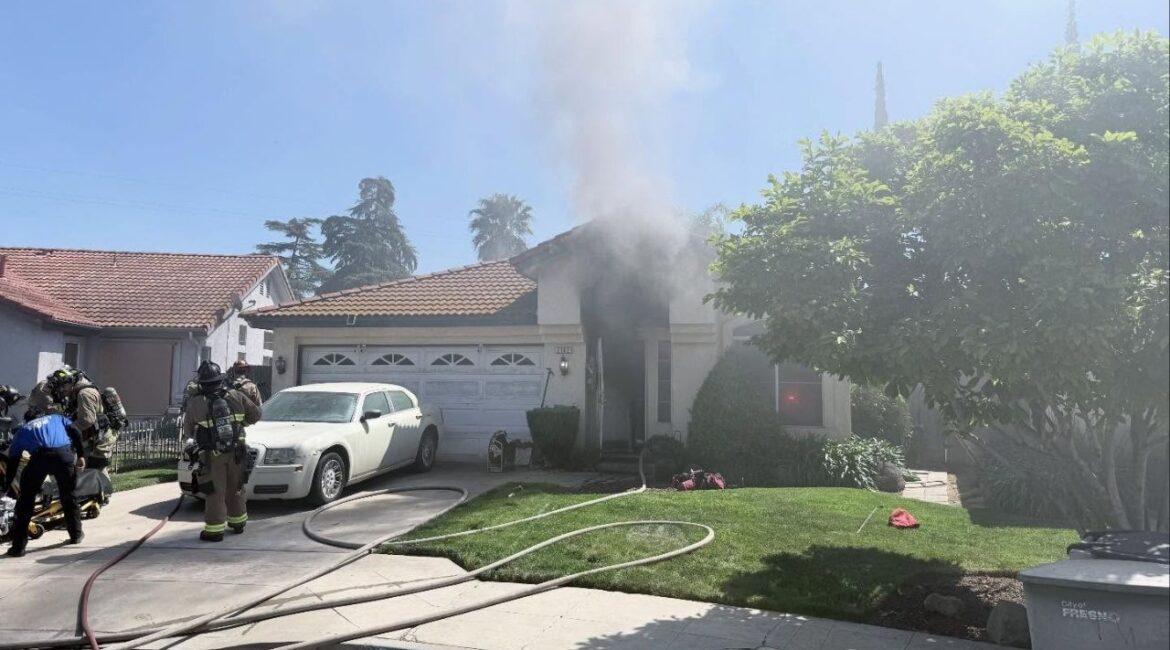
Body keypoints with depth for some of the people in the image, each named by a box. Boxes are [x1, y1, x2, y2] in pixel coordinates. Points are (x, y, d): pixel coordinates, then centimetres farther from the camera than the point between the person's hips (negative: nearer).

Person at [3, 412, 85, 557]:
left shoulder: (20, 432, 33)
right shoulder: (56, 417, 35)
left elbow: (12, 463, 30)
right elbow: (75, 432, 14)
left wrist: (5, 489, 39)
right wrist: (80, 456, 14)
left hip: (40, 456, -1)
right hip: (64, 453, 1)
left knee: (26, 498, 15)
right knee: (68, 495, 21)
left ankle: (18, 546, 14)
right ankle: (76, 534, 30)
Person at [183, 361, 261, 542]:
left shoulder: (195, 403, -7)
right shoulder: (236, 396, -2)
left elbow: (188, 431, 4)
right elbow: (255, 414, 6)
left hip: (212, 455, -3)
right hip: (235, 452, 3)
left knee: (215, 493, 4)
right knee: (235, 488, 18)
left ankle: (215, 530, 6)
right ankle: (237, 523, 29)